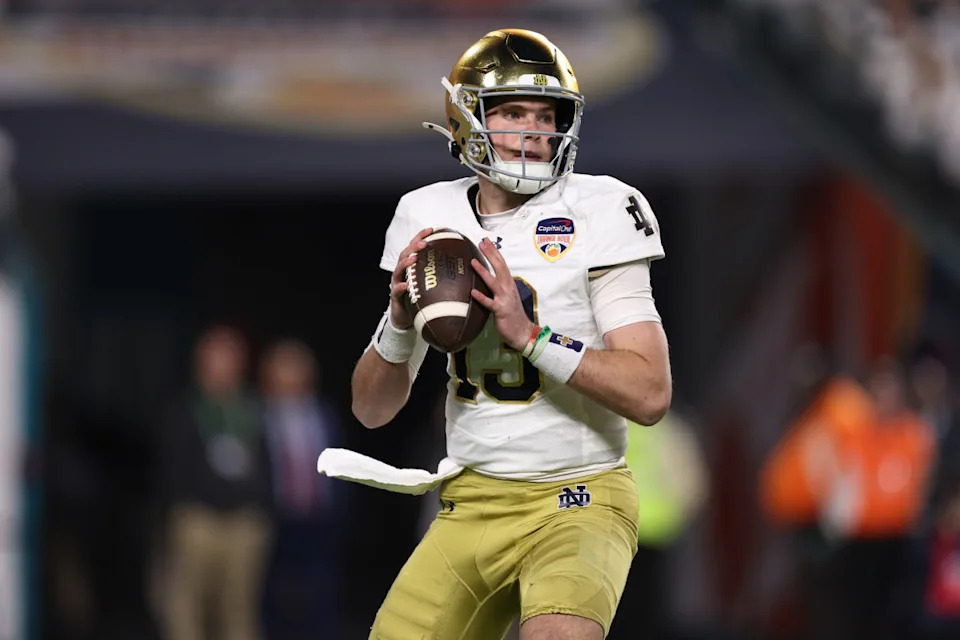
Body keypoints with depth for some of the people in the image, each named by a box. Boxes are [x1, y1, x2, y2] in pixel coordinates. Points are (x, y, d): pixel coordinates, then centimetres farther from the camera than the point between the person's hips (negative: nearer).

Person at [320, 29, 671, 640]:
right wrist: (402, 320, -10)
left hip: (578, 501, -5)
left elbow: (651, 394, -16)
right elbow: (372, 409, 10)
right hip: (471, 507, 5)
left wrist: (529, 335, -24)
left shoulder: (595, 213, -8)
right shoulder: (430, 219, 6)